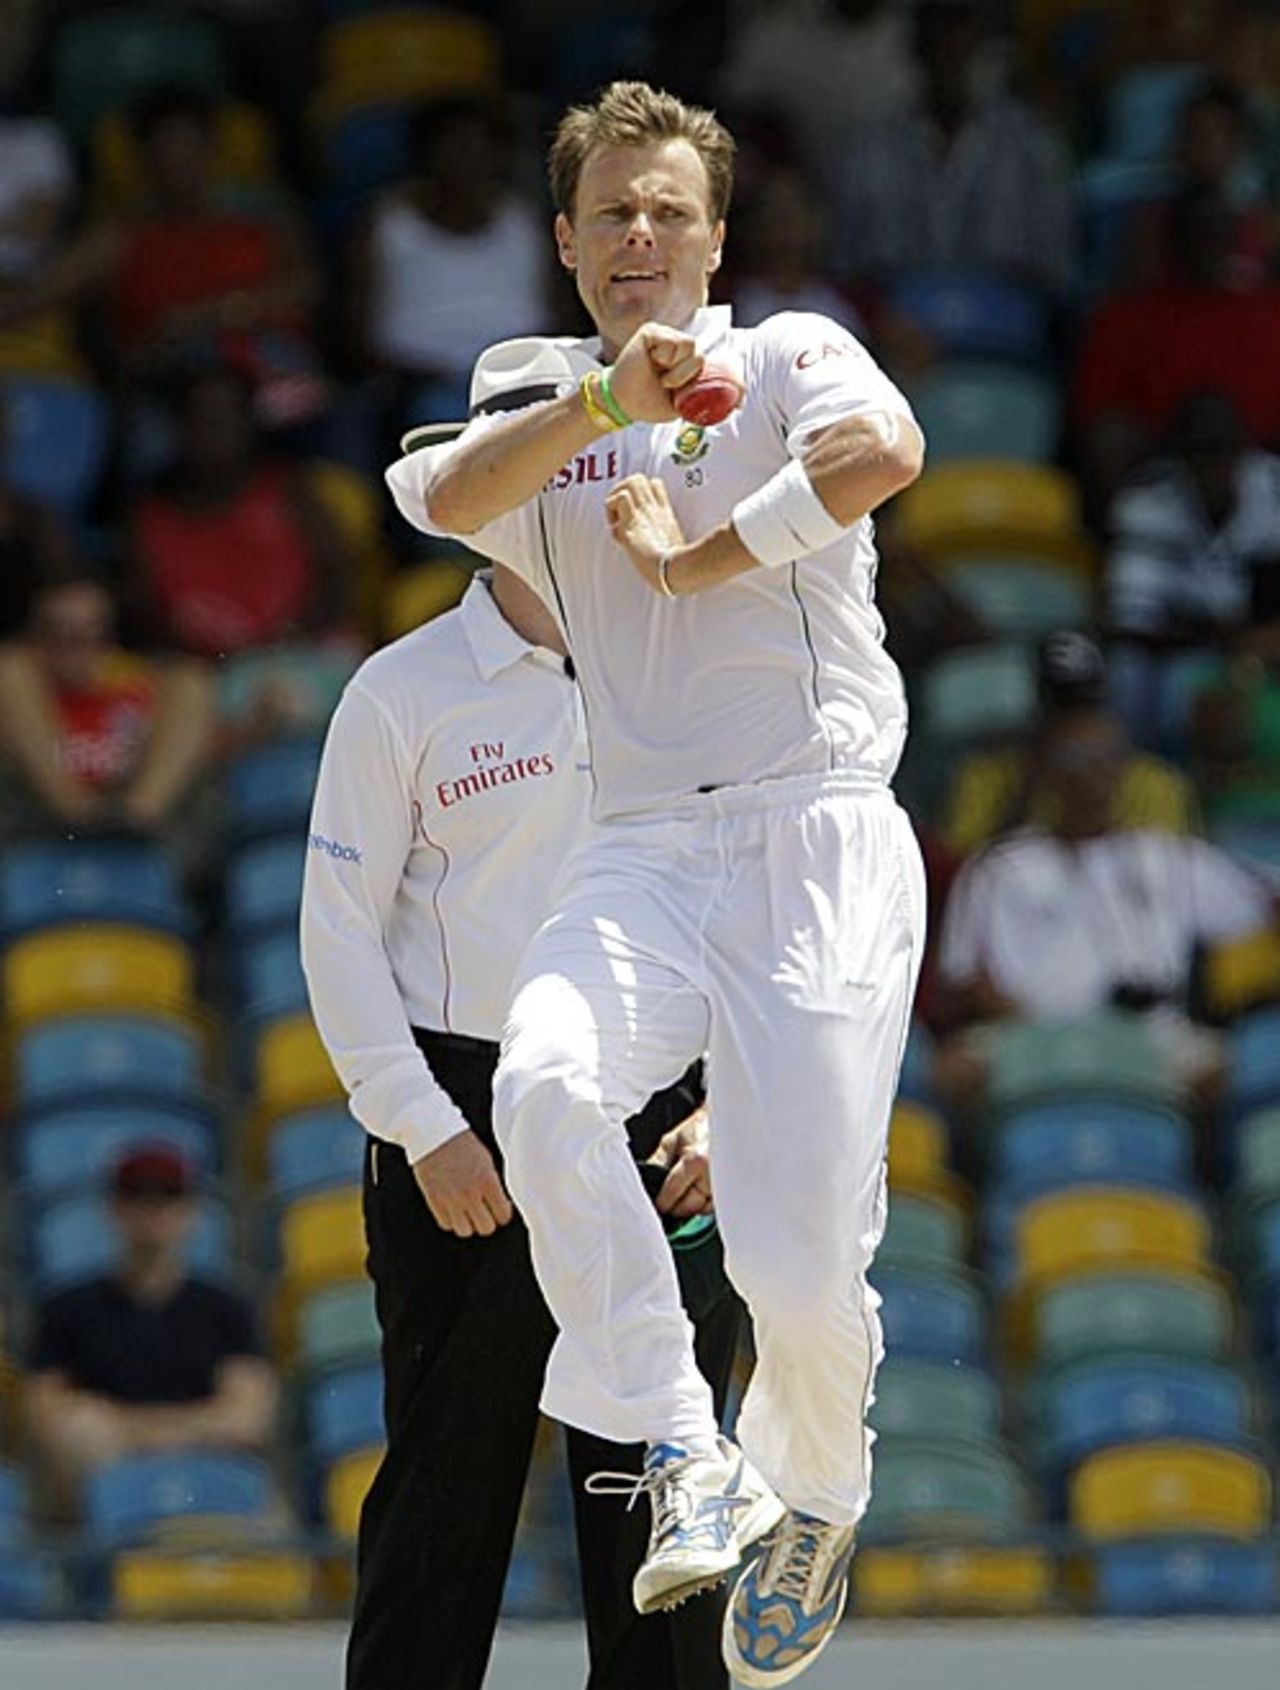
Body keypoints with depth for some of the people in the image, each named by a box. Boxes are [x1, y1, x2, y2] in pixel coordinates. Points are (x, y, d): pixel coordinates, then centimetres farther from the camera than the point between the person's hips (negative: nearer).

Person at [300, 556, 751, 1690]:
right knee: (448, 1471, -2)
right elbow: (340, 926, 0)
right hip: (468, 1123, -3)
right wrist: (424, 1126, -9)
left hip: (662, 1122, 3)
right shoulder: (404, 693, 1)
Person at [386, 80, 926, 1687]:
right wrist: (604, 397, -20)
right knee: (545, 1083, -30)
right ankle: (680, 1455, -21)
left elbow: (884, 451, -15)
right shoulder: (537, 411, 18)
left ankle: (813, 1506, 20)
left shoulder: (787, 358, 9)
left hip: (821, 839, -3)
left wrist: (695, 559, -7)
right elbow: (446, 499, -6)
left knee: (802, 1268, -11)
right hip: (642, 851, 3)